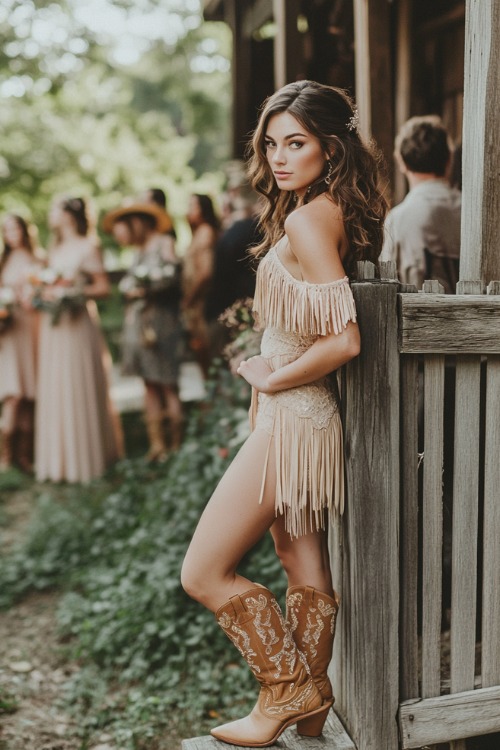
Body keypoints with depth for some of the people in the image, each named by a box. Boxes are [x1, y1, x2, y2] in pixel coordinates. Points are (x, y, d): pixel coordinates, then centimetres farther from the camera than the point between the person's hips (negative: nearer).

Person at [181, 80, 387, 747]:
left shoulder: (306, 220, -19)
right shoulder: (338, 212, 9)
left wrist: (271, 378, -13)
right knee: (306, 571, 18)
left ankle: (287, 689, 14)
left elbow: (343, 340, -27)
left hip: (291, 418, -10)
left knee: (205, 573, 1)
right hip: (300, 419, 10)